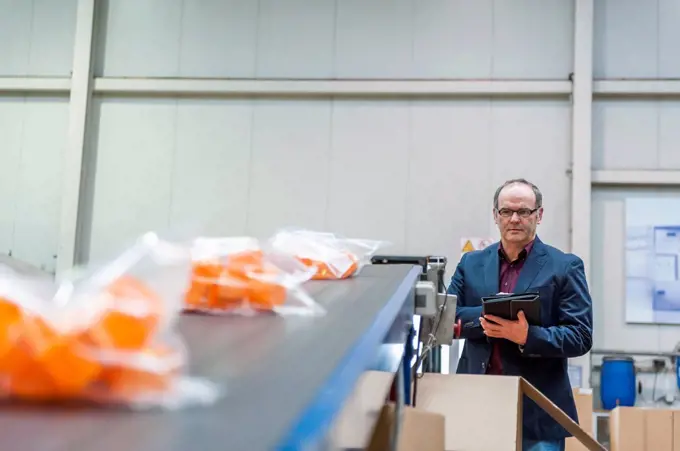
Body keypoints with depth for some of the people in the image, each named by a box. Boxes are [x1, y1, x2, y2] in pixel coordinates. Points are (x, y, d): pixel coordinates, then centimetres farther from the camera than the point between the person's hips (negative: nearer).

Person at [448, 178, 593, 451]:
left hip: (538, 411, -3)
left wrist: (528, 336, -21)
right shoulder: (471, 263, 11)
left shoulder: (564, 267, 0)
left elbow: (581, 337, -5)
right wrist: (488, 314, -14)